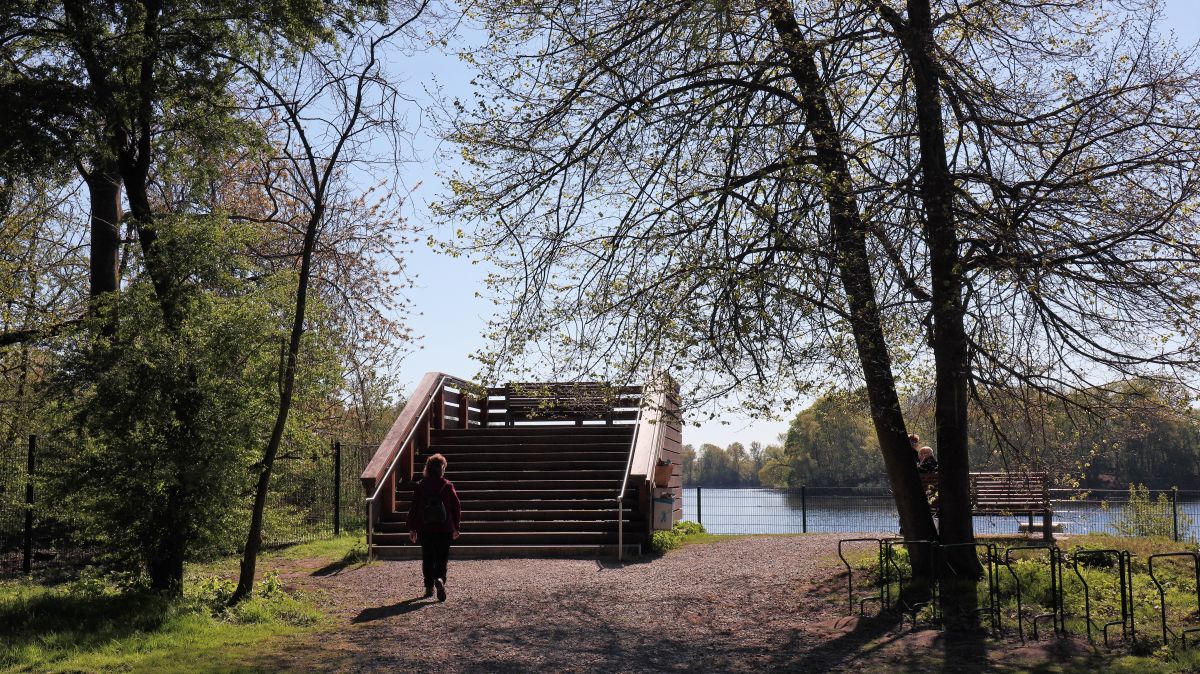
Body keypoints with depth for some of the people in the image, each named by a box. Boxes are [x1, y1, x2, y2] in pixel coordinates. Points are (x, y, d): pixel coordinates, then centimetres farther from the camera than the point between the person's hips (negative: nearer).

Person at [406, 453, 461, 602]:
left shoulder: (420, 487, -1)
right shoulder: (448, 486, -4)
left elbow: (414, 508, 1)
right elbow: (457, 507, 0)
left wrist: (412, 528, 10)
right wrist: (456, 527, 11)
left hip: (425, 529, 1)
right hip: (445, 529, -1)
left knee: (427, 559, 14)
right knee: (442, 558, 4)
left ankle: (429, 587, 15)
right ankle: (440, 579, -22)